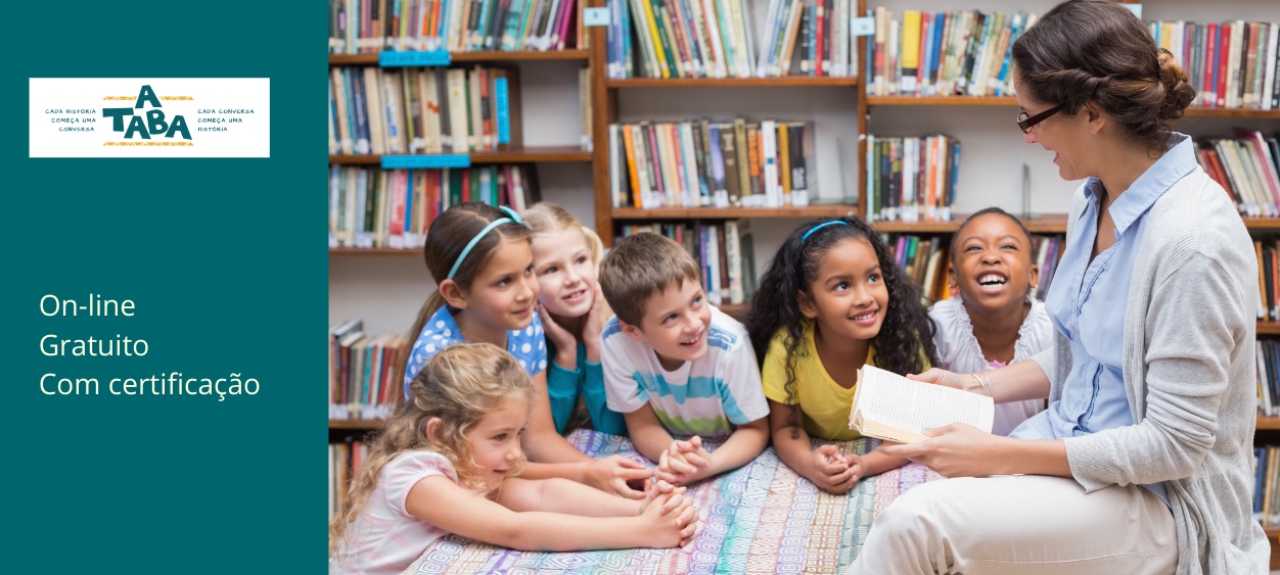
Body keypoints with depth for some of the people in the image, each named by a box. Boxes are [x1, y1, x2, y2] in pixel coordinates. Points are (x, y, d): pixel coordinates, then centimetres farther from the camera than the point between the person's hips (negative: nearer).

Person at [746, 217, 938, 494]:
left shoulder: (904, 338, -20)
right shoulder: (788, 345, -20)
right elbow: (786, 427, -11)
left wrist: (865, 464, -34)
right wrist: (809, 464, -33)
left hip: (883, 470, 0)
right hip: (819, 454, 1)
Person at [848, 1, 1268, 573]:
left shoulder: (1192, 238, -24)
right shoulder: (1092, 201, 4)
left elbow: (1174, 445, -22)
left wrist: (1000, 456, -22)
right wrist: (977, 387, 8)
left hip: (1160, 499, -8)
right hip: (1073, 449, 8)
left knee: (917, 522, -27)